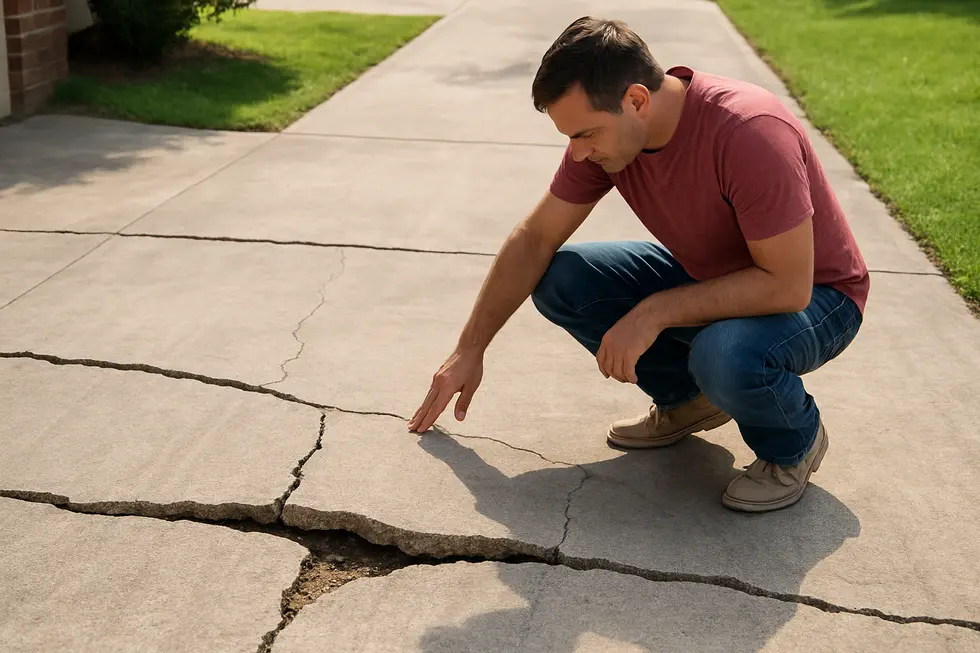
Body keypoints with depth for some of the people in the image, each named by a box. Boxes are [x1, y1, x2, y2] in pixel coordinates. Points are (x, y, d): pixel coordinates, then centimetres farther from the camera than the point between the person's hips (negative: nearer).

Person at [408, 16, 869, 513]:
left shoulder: (751, 133, -34)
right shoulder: (604, 128, -13)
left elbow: (788, 286, -33)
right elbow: (534, 239, -5)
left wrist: (654, 313, -33)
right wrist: (469, 350, -4)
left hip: (814, 293, -6)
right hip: (705, 276, 7)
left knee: (727, 355, -40)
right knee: (558, 281, -11)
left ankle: (794, 443, -4)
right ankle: (687, 398, 8)